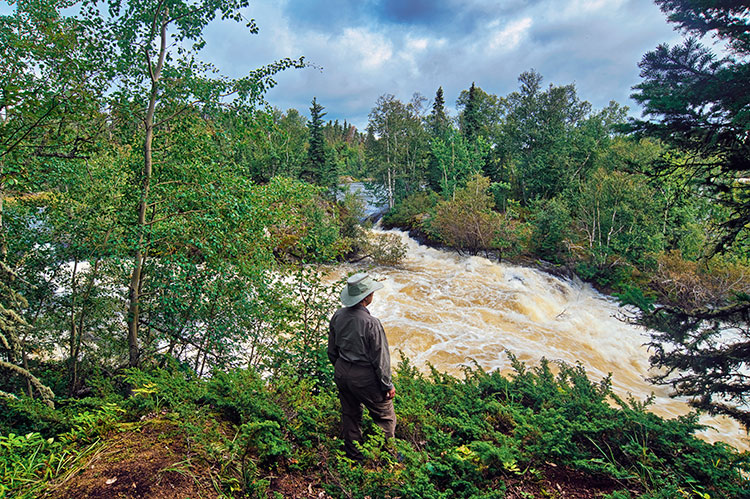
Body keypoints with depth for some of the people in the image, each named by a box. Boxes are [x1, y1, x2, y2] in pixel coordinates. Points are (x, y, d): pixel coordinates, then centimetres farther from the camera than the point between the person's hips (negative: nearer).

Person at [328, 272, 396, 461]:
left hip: (341, 373, 7)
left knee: (350, 414, 23)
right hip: (364, 377, -6)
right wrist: (388, 385, -6)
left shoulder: (338, 316, -7)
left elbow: (332, 351, 6)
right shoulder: (371, 323, -27)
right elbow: (380, 359, -18)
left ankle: (353, 455, 39)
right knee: (385, 416, 15)